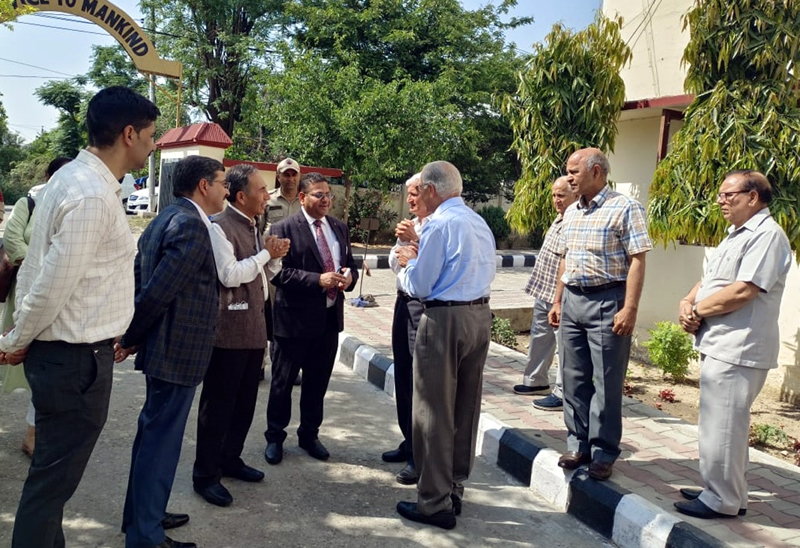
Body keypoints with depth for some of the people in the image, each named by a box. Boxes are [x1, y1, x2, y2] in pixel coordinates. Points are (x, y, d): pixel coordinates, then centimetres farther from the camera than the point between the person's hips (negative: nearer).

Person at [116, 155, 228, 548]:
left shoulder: (168, 218, 12)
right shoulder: (191, 224, -19)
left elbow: (141, 279, 13)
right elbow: (158, 290, -24)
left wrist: (132, 335, 12)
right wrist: (131, 338, -11)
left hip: (165, 346, 10)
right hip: (177, 351, -10)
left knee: (155, 435, 21)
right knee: (161, 439, 1)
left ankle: (143, 514, 37)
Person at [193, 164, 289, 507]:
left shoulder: (252, 228, 15)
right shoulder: (220, 227, -13)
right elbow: (230, 274, -23)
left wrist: (275, 259, 2)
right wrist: (265, 254, -14)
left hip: (254, 328, 9)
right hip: (229, 330, -9)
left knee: (245, 401, 16)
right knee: (218, 403, 1)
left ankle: (230, 459, 31)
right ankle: (205, 474, 12)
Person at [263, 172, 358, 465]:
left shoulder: (339, 228, 10)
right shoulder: (284, 229, -9)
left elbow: (350, 263, 16)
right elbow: (279, 272, -16)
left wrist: (349, 276, -8)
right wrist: (318, 280, -23)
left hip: (330, 317, 5)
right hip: (295, 317, -5)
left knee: (317, 382, 16)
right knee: (283, 382, 10)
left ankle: (309, 434, 34)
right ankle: (274, 437, 27)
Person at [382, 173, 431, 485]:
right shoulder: (409, 225, 14)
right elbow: (394, 264, 16)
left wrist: (415, 240, -17)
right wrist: (401, 242, -1)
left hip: (426, 304, -9)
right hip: (404, 300, 9)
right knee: (403, 375, 16)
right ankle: (410, 443, 31)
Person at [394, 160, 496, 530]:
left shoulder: (440, 224, -14)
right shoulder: (480, 223, 11)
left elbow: (418, 286, -14)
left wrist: (407, 264, 8)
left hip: (446, 320, -8)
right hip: (480, 315, 9)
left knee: (435, 412, 2)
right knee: (466, 408, 15)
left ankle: (435, 503, 10)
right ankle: (454, 490, 29)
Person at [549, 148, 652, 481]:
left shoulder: (625, 209, -8)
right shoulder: (571, 213, 14)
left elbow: (637, 261, -13)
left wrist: (630, 309, -19)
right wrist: (557, 301, 16)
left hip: (607, 302, -7)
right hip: (572, 301, 7)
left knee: (606, 382, 1)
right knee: (574, 378, 11)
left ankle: (604, 453, 12)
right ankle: (578, 445, 23)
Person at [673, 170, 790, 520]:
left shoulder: (767, 235, -13)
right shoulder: (736, 235, 19)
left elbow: (743, 291, -23)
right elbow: (708, 280, 19)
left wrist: (697, 310, -11)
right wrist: (688, 303, -1)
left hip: (737, 349, -10)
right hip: (718, 344, 10)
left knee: (722, 426, -3)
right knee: (721, 423, 17)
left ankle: (722, 500, 9)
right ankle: (721, 490, 29)